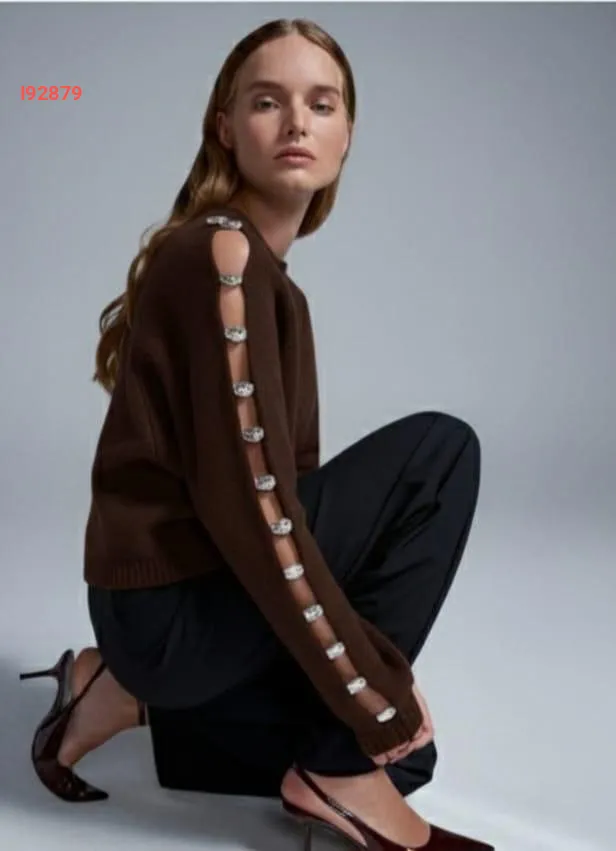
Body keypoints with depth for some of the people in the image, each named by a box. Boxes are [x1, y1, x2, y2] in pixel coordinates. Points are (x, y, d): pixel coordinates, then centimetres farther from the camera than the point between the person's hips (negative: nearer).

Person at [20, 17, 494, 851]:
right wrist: (375, 686, -17)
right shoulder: (224, 252, -17)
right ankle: (341, 773, -7)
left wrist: (374, 656, 16)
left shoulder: (251, 259, 12)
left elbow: (271, 479, 15)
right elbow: (248, 501, -24)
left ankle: (128, 684, 17)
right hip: (174, 609, -9)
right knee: (438, 454, -13)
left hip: (183, 588, 9)